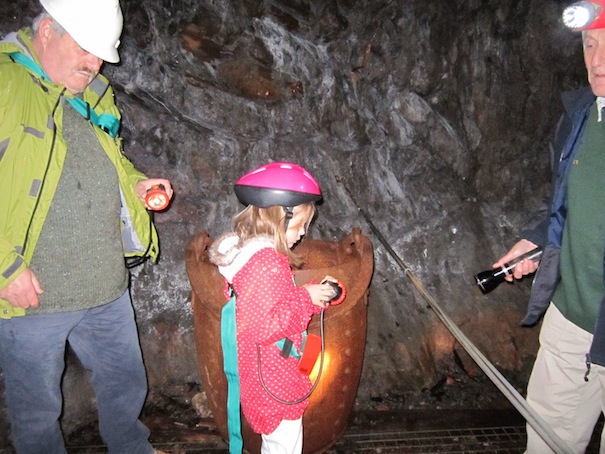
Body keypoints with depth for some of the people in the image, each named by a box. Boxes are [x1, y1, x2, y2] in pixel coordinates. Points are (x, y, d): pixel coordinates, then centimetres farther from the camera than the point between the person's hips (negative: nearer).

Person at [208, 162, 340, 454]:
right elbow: (266, 324, -31)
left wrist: (314, 292, 3)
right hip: (274, 385, -10)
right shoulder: (266, 262, -26)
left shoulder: (250, 252, 6)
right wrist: (306, 298, -23)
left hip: (264, 378, 10)